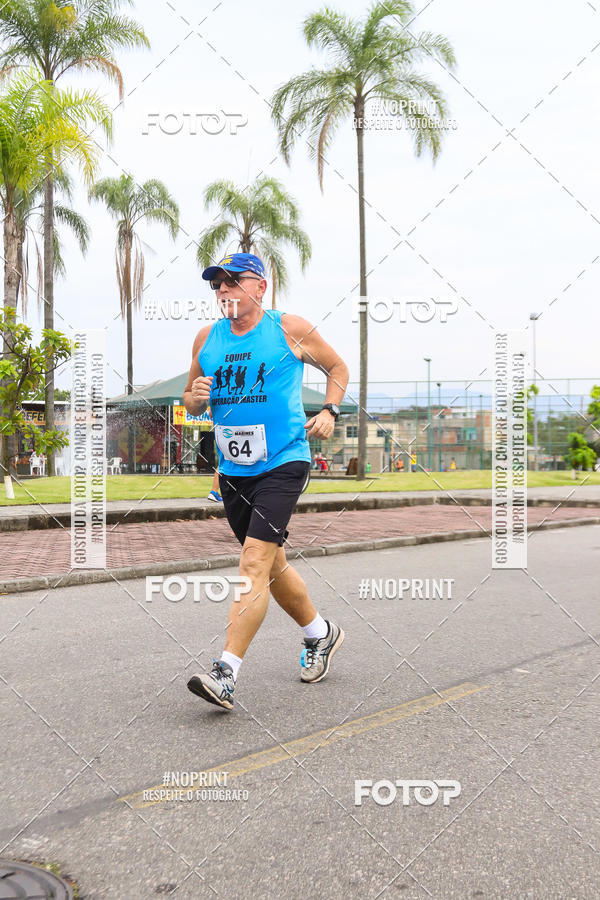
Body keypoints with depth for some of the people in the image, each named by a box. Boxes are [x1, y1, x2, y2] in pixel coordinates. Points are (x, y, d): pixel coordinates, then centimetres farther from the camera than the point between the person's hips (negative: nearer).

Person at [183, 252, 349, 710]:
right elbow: (191, 401, 17)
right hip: (233, 471, 6)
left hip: (283, 464, -6)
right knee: (273, 567, 15)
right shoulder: (207, 338, 9)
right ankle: (321, 634, 38)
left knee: (255, 564, -16)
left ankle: (226, 674, -15)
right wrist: (196, 397, -6)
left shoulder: (290, 329, -2)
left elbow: (338, 367, 12)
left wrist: (330, 411, -3)